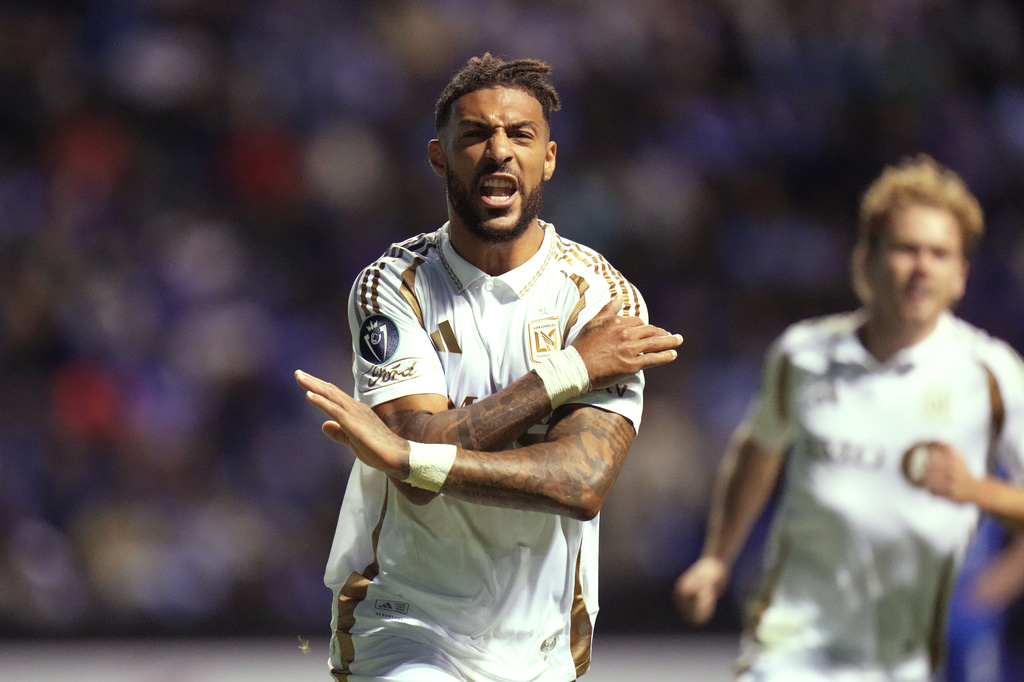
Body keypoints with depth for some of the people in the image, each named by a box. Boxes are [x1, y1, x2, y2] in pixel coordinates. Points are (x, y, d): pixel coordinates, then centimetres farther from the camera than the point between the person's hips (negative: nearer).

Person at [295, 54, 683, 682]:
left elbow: (584, 484, -19)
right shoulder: (392, 287, -4)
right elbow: (423, 449, -17)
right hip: (406, 627, -2)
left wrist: (407, 455, -25)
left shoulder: (605, 298, -6)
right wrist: (568, 370, -17)